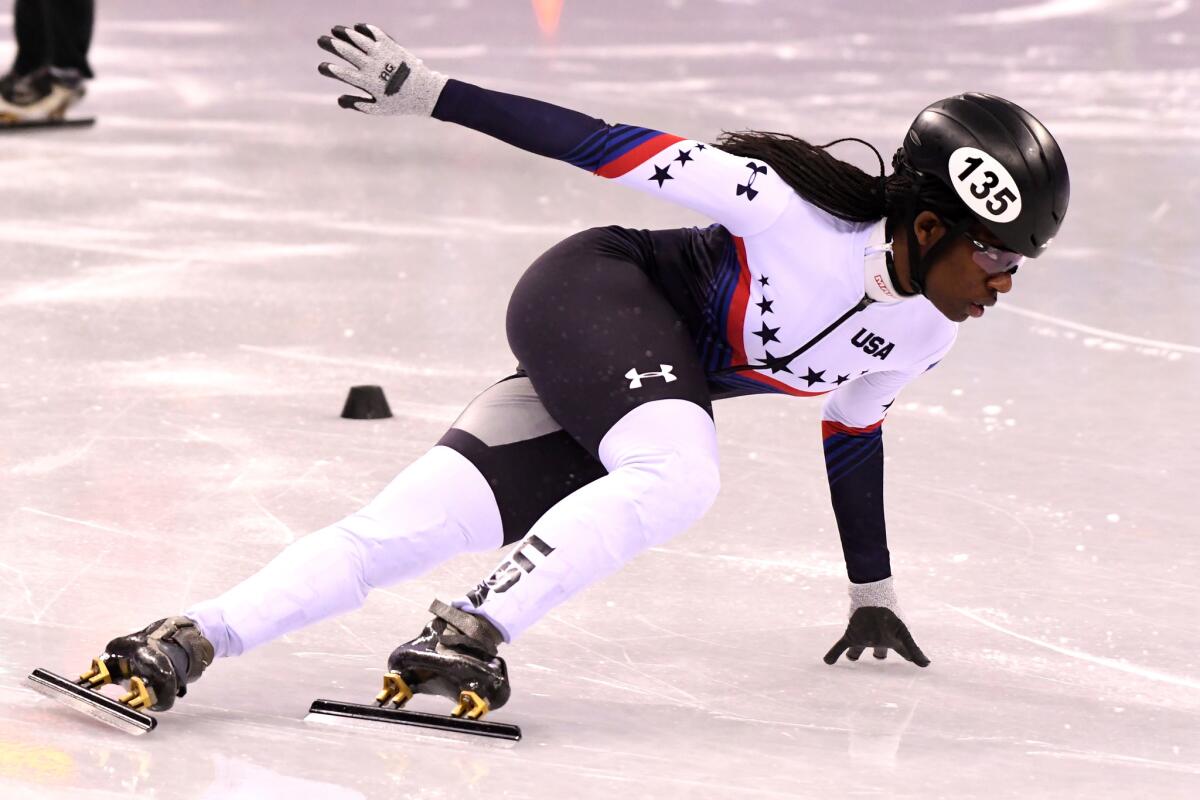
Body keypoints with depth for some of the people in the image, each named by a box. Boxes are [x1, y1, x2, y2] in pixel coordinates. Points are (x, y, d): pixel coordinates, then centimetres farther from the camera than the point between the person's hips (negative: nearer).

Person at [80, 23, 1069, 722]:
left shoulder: (928, 333, -2)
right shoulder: (804, 217, -26)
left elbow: (852, 427, 18)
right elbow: (615, 148, -23)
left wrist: (873, 591, 27)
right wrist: (430, 92, -22)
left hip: (672, 382, 7)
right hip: (598, 293, -7)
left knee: (404, 533, -9)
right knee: (680, 475, -35)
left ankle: (192, 641, -15)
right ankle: (466, 635, -31)